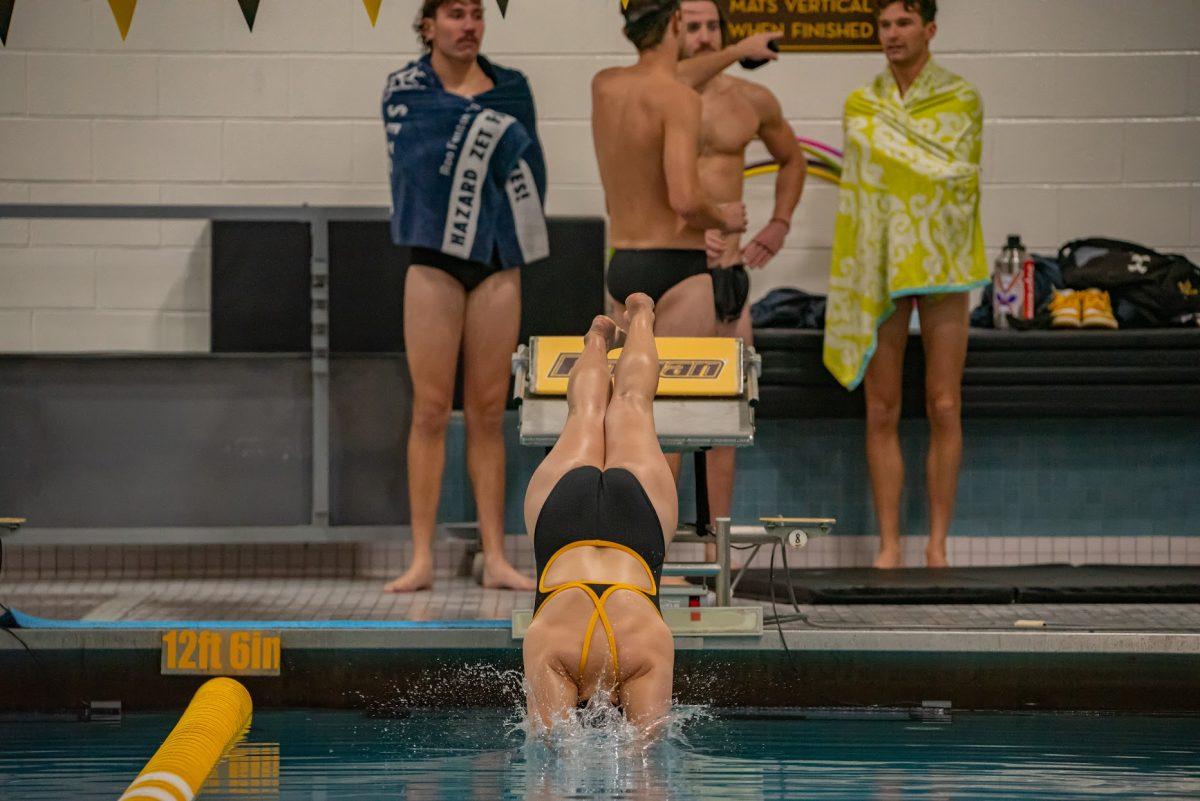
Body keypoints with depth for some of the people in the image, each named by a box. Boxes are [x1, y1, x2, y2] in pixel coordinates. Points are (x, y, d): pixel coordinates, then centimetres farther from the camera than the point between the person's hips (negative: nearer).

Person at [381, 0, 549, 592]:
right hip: (435, 258, -2)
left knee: (488, 413, 4)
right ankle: (422, 558, 0)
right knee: (431, 410, -3)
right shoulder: (407, 89, 3)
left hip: (497, 260, 2)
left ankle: (495, 558, 5)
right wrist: (499, 131, -8)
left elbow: (527, 167, 6)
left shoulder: (510, 89, 11)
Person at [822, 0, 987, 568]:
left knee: (944, 408, -4)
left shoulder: (962, 101, 3)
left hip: (940, 264, -2)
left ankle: (938, 543, 2)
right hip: (879, 266, 2)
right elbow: (860, 184, 5)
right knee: (881, 413, 0)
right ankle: (889, 545, 4)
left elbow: (959, 178, -7)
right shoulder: (860, 104, 9)